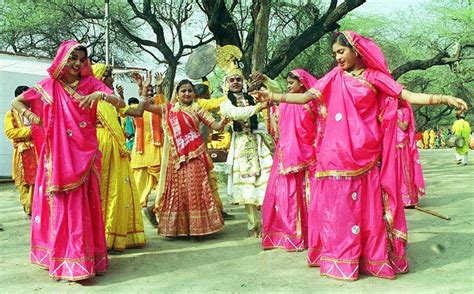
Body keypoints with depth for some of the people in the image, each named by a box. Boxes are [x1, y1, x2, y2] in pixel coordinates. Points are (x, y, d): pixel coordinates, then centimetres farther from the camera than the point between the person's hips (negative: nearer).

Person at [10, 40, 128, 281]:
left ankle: (84, 258, 14)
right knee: (61, 205, 2)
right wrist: (31, 116, -5)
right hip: (59, 157, 0)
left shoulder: (90, 83, 3)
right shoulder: (49, 85, 3)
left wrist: (100, 95, -27)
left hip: (84, 156, 1)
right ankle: (64, 260, 11)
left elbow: (121, 103, -9)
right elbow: (16, 102, 13)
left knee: (84, 205, 4)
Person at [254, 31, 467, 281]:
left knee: (366, 206, 1)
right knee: (336, 205, 3)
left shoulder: (375, 76, 4)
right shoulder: (335, 77, 9)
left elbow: (408, 96, -3)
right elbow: (305, 97, 4)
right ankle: (339, 260, 14)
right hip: (336, 154, 2)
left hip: (364, 155, -1)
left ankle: (373, 259, 15)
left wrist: (444, 98, -14)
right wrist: (272, 96, -4)